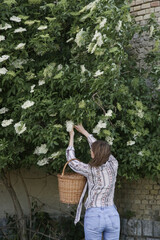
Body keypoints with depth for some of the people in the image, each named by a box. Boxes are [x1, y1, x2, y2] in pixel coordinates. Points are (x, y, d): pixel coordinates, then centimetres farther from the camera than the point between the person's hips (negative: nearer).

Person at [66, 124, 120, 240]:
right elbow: (101, 149, 16)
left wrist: (71, 137, 15)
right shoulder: (113, 165, -2)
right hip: (112, 215, 4)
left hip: (94, 216, -3)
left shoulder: (91, 171, -10)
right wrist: (85, 132, 25)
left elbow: (71, 160, 6)